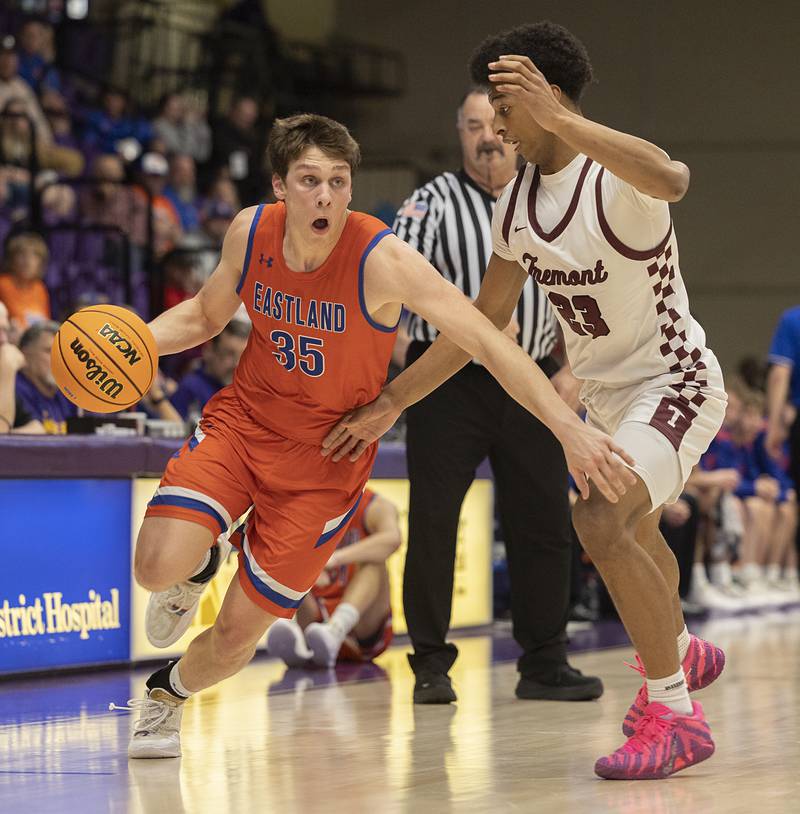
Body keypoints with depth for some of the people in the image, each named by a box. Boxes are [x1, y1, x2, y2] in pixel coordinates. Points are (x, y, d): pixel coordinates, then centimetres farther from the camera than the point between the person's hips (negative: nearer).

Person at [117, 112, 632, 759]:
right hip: (243, 417, 2)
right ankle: (198, 569, 19)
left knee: (239, 631, 0)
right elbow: (205, 316, 10)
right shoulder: (251, 232, -10)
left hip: (326, 453, -2)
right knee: (158, 567, -22)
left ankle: (168, 692, 37)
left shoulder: (381, 259, -25)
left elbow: (488, 342, -29)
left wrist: (570, 428, -40)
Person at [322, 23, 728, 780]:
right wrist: (391, 402, 4)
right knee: (627, 534, 28)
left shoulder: (617, 180, -26)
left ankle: (675, 713, -16)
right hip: (605, 396, 9)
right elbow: (484, 319, 7)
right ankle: (679, 653, 58)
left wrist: (560, 119, -60)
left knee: (601, 522, -28)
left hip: (673, 384, -9)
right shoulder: (515, 203, 0)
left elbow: (671, 180, -53)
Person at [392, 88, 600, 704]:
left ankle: (544, 663, 13)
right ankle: (431, 665, 6)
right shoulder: (436, 202, -1)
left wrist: (569, 369, 7)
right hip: (448, 381, -4)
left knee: (545, 521, 4)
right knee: (432, 521, -4)